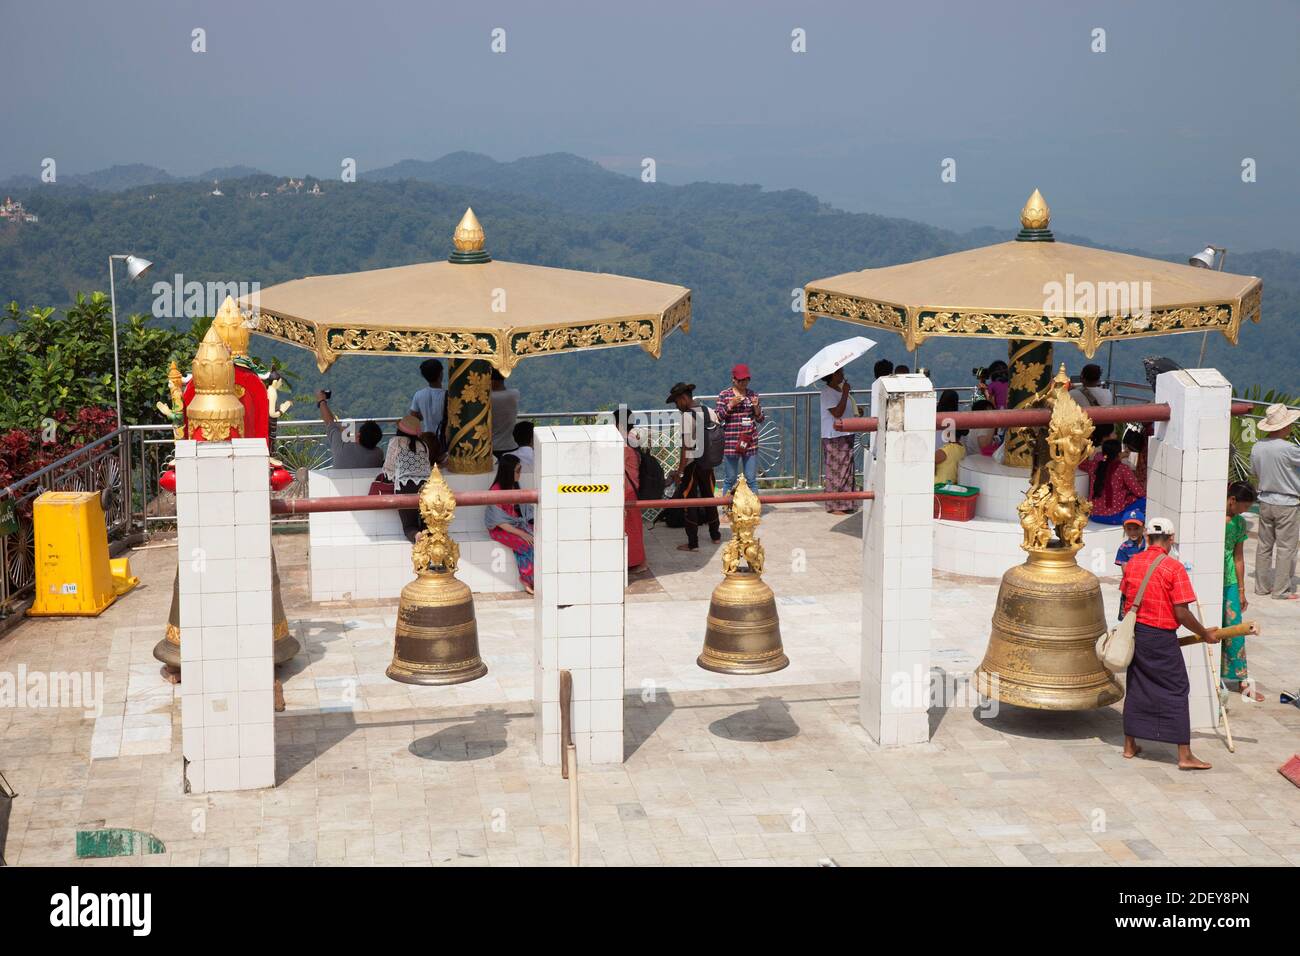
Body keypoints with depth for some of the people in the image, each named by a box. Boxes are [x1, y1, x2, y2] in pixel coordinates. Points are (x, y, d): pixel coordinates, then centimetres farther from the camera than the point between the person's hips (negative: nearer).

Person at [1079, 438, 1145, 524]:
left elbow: (1081, 464, 23)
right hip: (1114, 517, -6)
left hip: (1094, 516, 6)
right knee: (1144, 499, 6)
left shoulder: (1095, 465, 0)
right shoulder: (1123, 469, -12)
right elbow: (1140, 493, -7)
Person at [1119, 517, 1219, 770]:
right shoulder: (1174, 568, -15)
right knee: (1176, 692, 2)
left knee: (1135, 688, 16)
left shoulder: (1132, 563, 2)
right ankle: (1185, 755, 3)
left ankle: (1130, 746, 23)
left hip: (1134, 633, 6)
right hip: (1161, 638, -6)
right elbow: (1182, 613, -16)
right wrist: (1205, 634, -2)